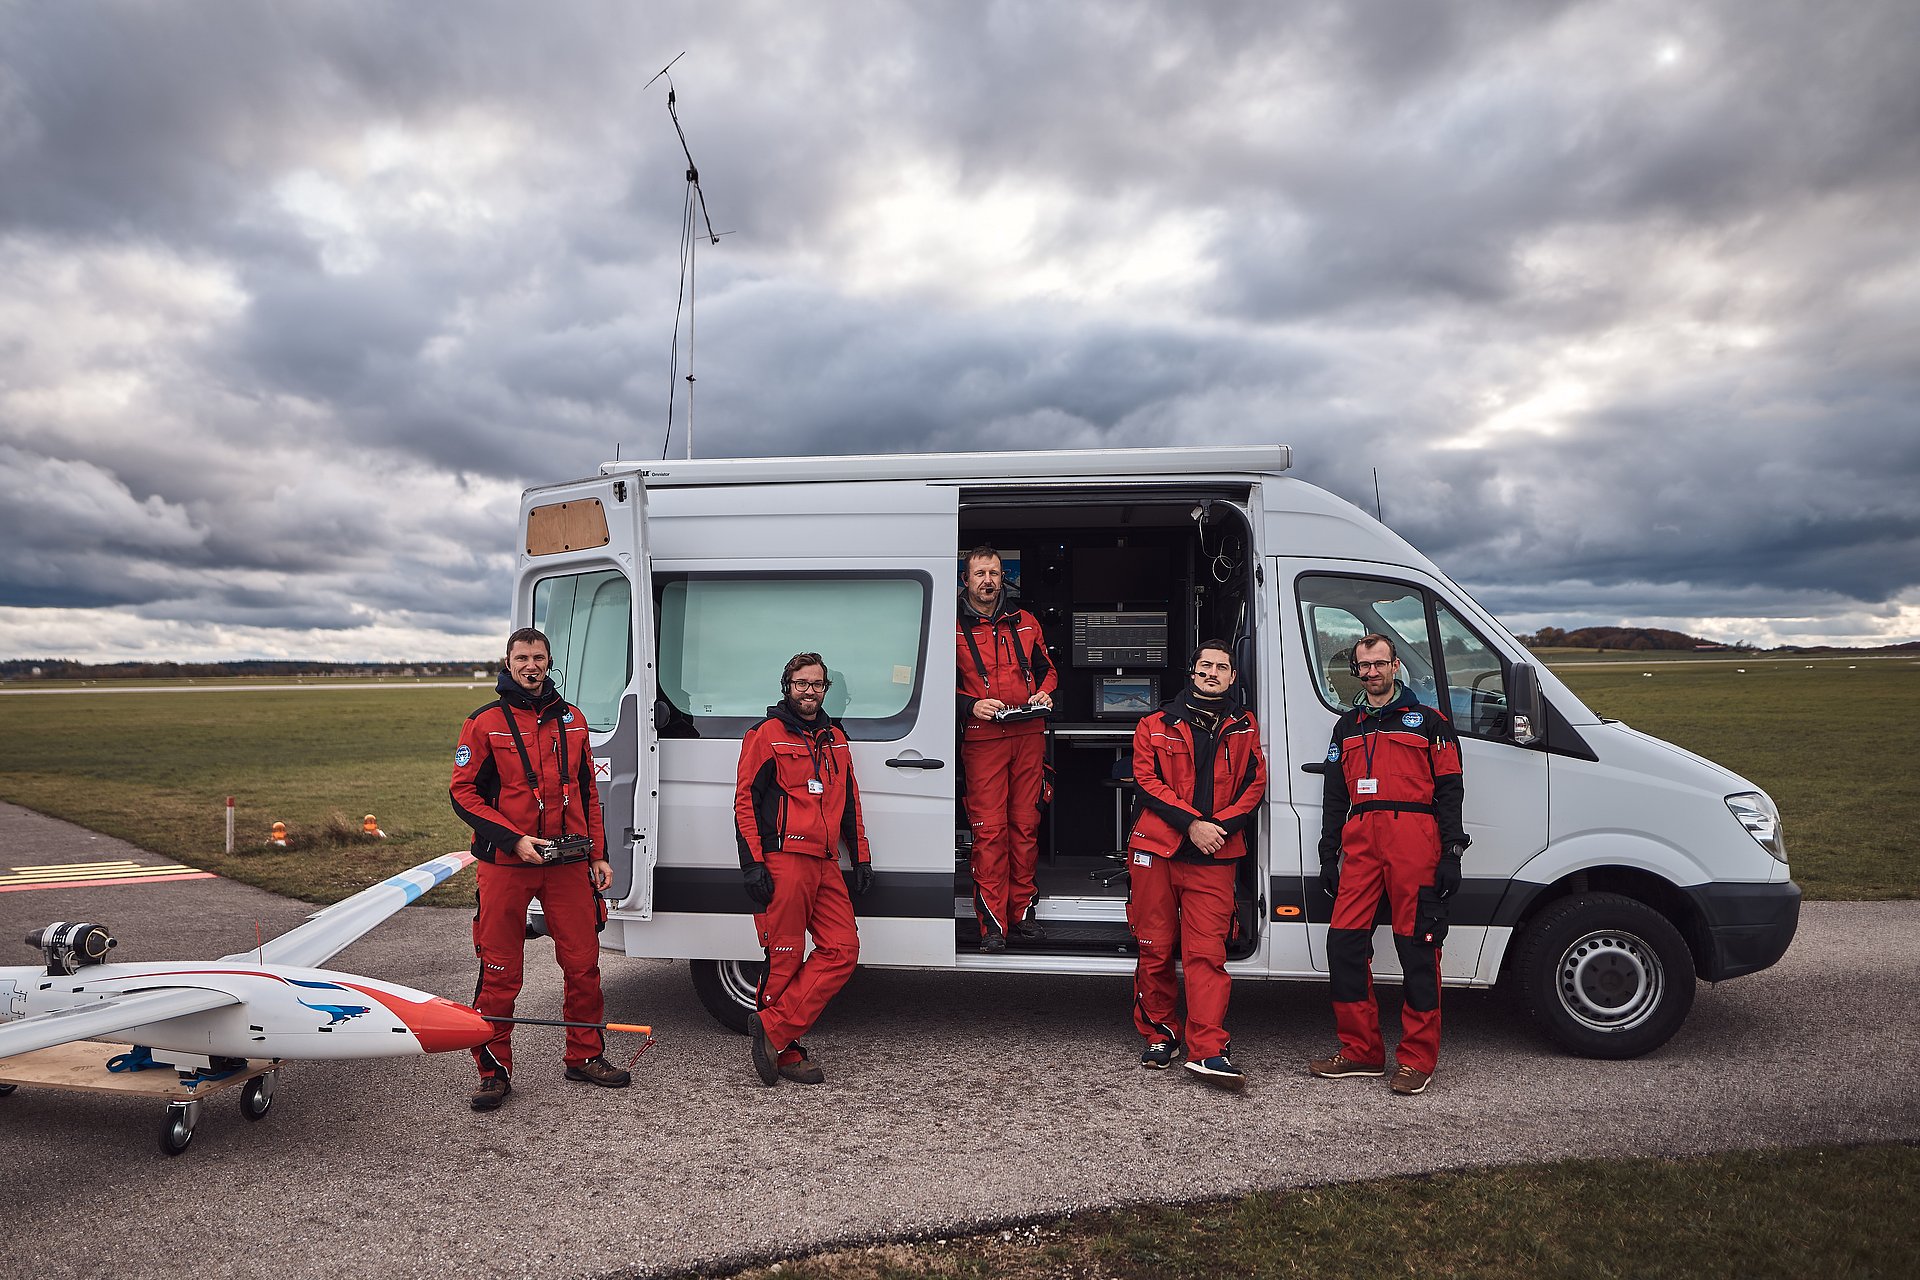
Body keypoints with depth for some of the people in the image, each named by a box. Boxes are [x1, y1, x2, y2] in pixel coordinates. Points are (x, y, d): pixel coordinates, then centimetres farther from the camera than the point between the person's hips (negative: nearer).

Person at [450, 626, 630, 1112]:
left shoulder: (571, 719, 12)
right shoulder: (485, 723, -1)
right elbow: (463, 793, -4)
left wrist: (598, 854, 11)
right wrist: (515, 839, -15)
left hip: (569, 865, 3)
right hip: (505, 865, -3)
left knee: (584, 963, 6)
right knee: (500, 972, 2)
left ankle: (585, 1056, 22)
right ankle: (494, 1070, 16)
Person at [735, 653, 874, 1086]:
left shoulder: (835, 739, 19)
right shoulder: (768, 734, 0)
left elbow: (850, 804, 24)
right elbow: (745, 801, -5)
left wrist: (861, 858, 19)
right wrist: (752, 863, -12)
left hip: (824, 864, 7)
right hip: (782, 860, -7)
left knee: (843, 950, -3)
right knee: (785, 958, -2)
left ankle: (773, 1026, 1)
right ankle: (785, 1051, 10)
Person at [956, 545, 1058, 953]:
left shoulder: (1024, 622, 14)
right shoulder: (954, 628, 2)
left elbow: (1046, 669, 23)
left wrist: (1044, 693, 3)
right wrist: (971, 705, -13)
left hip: (1028, 735, 4)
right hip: (982, 739, -3)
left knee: (1025, 823, 7)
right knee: (989, 829, -5)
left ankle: (1022, 911, 18)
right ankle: (992, 922, 2)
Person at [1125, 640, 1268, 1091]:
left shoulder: (1245, 728, 13)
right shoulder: (1157, 725, 9)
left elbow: (1254, 785, 7)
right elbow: (1146, 779, -1)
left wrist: (1220, 826, -10)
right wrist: (1191, 823, -12)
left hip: (1215, 857, 0)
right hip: (1157, 850, 0)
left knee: (1207, 952, -7)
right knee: (1155, 949, 6)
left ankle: (1207, 1051, -6)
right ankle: (1160, 1036, 21)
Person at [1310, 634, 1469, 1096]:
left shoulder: (1428, 721, 9)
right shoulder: (1347, 727, 22)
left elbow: (1449, 791, 3)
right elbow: (1335, 797, 22)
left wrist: (1452, 853, -7)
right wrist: (1328, 856, 17)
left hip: (1413, 839, -4)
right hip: (1360, 842, 5)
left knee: (1417, 946, -3)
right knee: (1344, 942, -1)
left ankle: (1417, 1059, 5)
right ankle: (1361, 1051, 11)